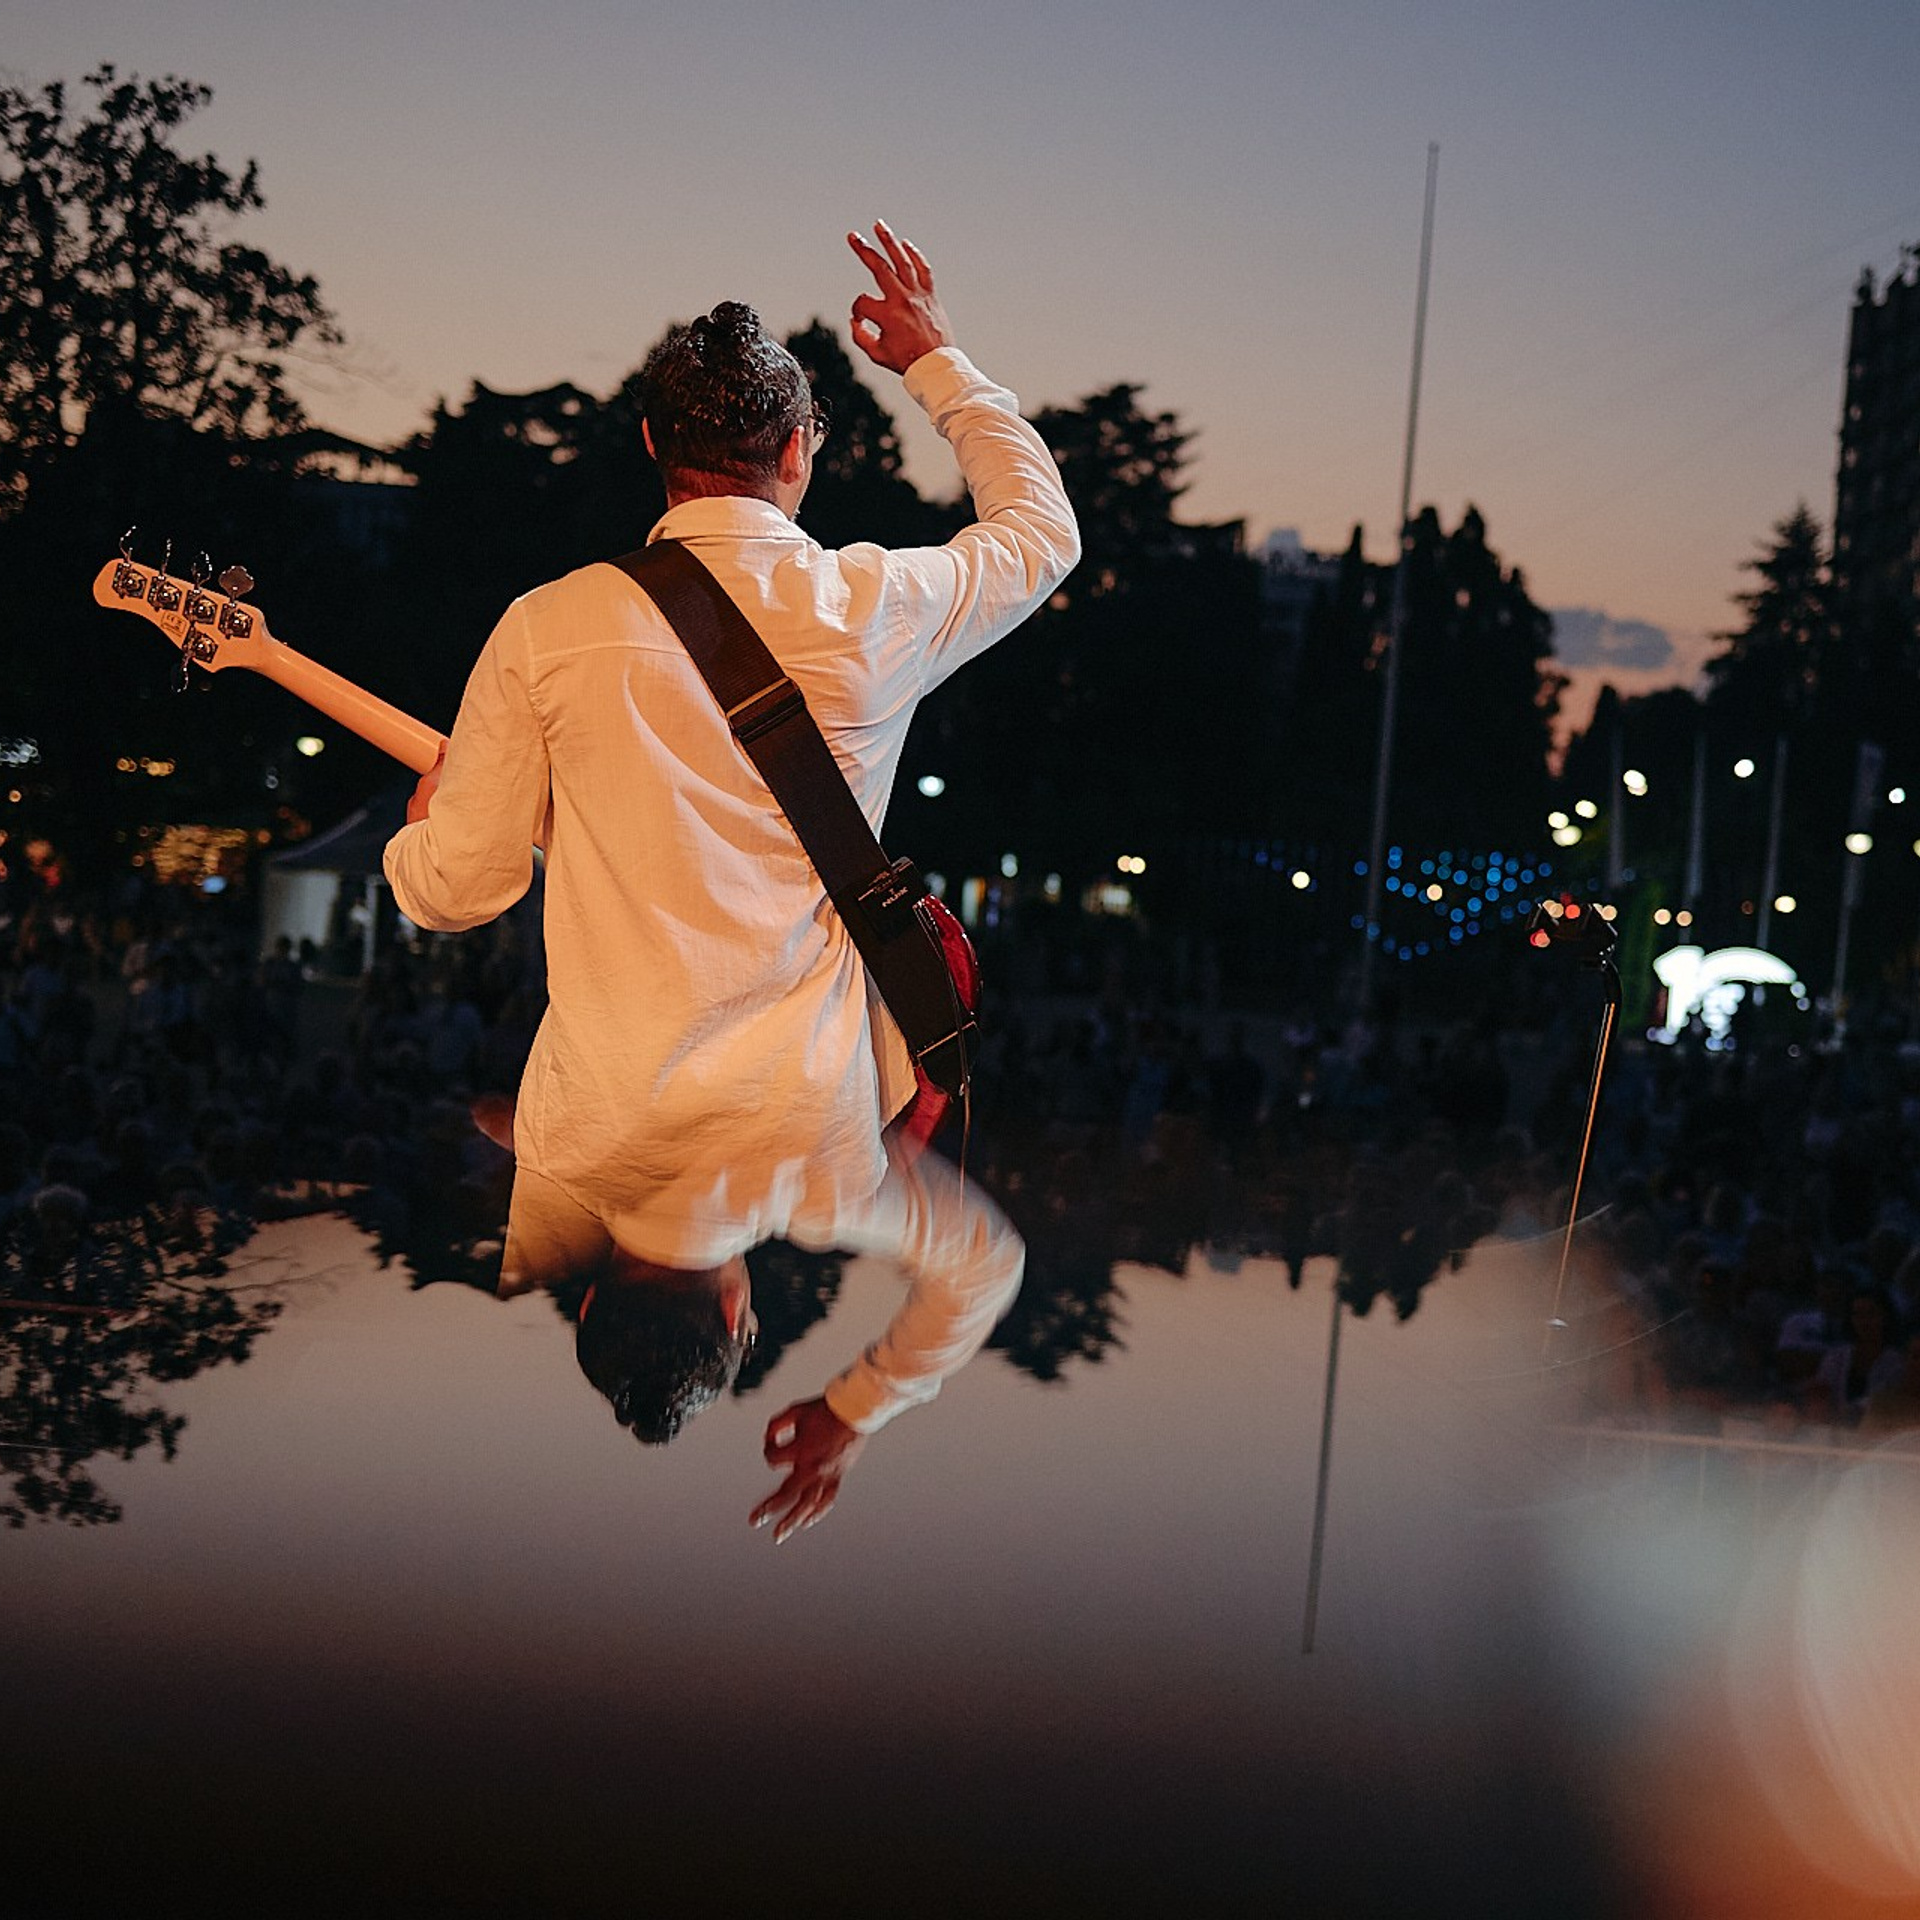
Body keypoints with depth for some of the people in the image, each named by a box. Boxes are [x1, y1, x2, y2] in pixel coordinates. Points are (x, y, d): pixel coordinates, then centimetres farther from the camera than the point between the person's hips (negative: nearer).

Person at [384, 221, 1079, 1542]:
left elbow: (457, 887, 1)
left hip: (600, 1122, 1)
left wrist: (417, 829, 24)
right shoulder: (872, 612, -7)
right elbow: (1045, 525, 15)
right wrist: (934, 360, 22)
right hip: (805, 1117, -1)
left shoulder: (549, 629, -8)